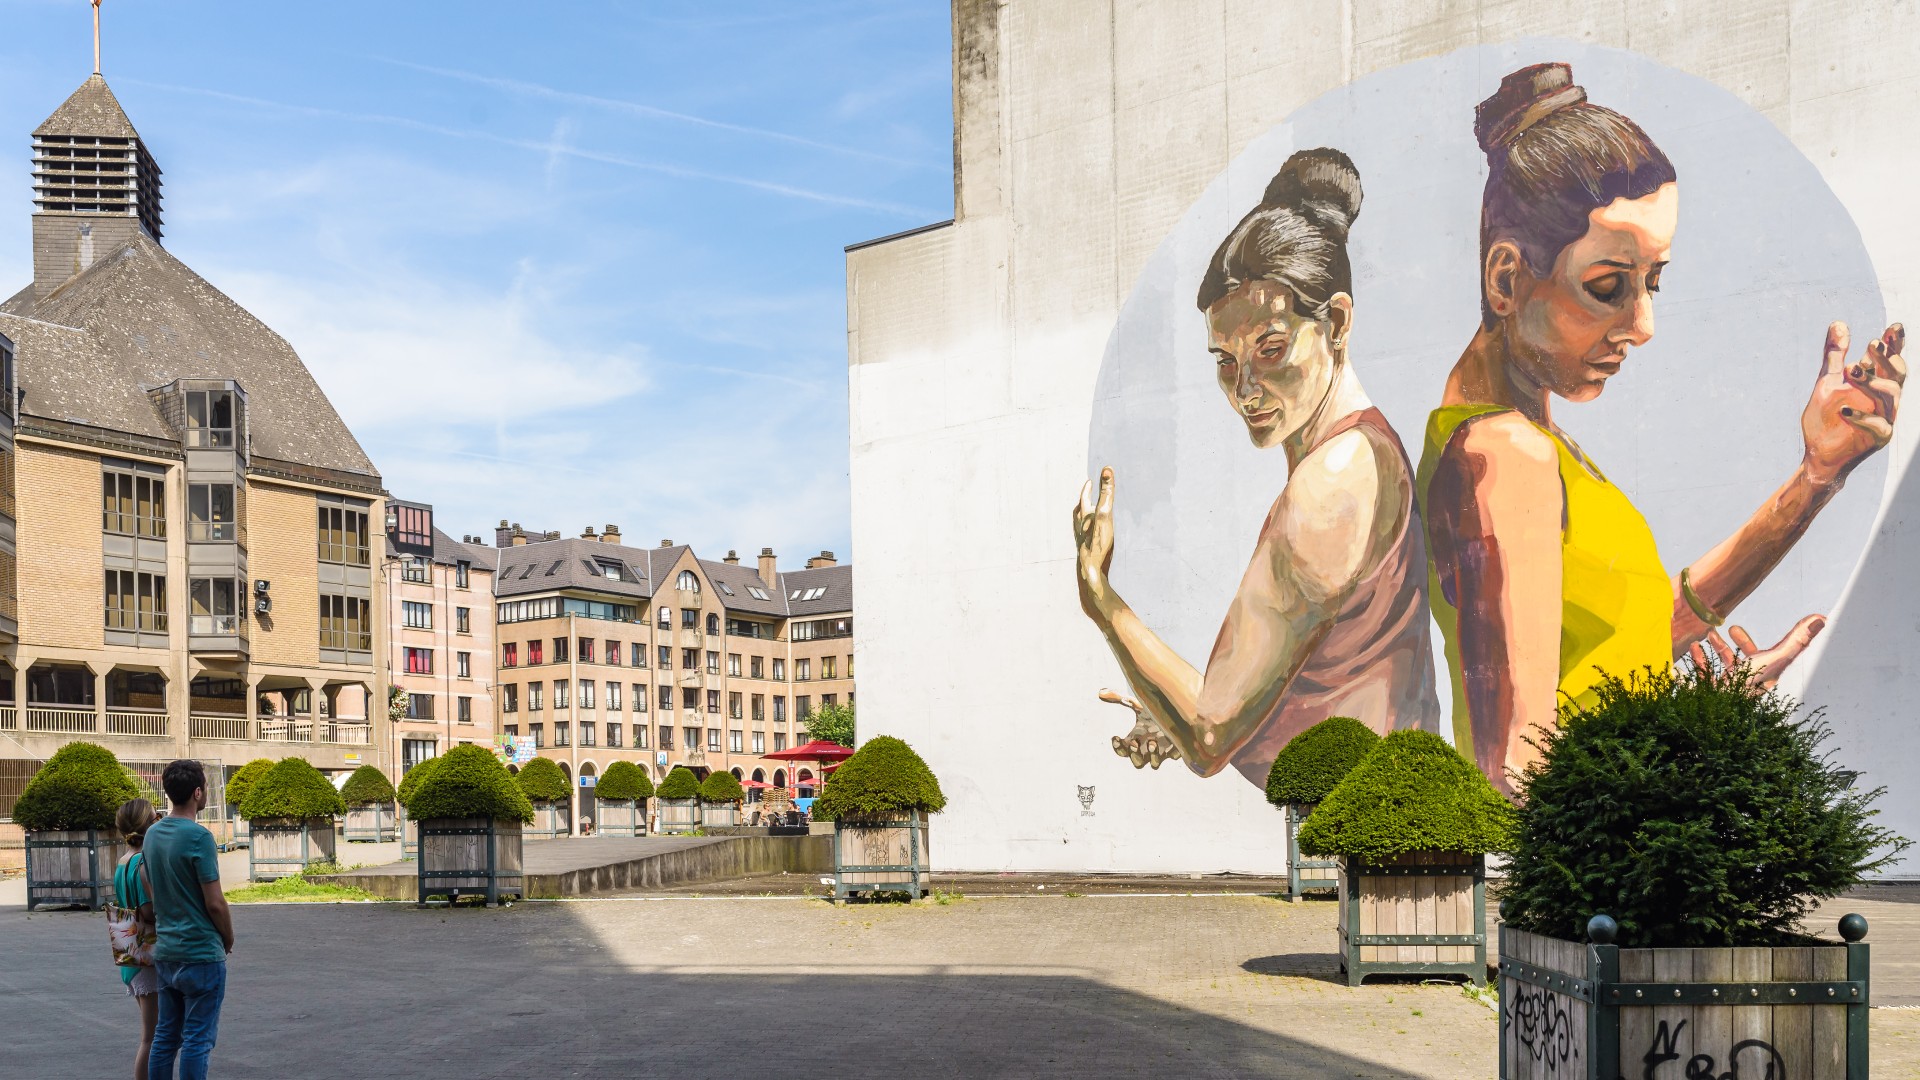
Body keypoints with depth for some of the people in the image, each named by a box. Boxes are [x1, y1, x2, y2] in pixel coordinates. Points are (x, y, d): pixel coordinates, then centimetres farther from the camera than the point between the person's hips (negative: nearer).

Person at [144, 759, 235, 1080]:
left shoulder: (153, 834, 6)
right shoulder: (198, 837, -17)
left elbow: (154, 893, 15)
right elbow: (215, 903, -16)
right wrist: (228, 940, 0)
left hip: (165, 951, 7)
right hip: (200, 953, -7)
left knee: (165, 1037, 13)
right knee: (197, 1041, -1)